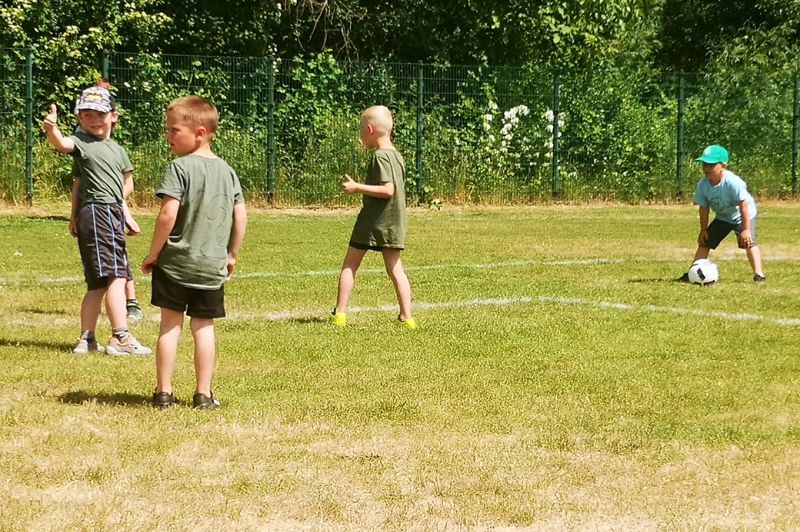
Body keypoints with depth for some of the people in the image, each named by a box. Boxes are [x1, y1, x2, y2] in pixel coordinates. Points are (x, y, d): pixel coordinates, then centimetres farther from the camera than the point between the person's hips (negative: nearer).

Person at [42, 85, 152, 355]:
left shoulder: (118, 150, 16)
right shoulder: (81, 142, -5)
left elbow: (127, 182, 25)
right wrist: (52, 129, -48)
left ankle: (86, 340, 17)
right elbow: (63, 144, -26)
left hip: (114, 215, 8)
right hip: (97, 213, -8)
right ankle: (120, 338, -17)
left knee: (99, 282, 11)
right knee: (115, 275, -15)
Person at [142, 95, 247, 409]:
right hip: (213, 267, 4)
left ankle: (163, 393, 8)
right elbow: (241, 217, 7)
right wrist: (232, 255, 17)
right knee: (204, 328, 10)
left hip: (175, 263, -4)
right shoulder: (228, 171, 5)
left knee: (170, 325, 5)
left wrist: (153, 253, -9)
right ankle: (204, 395, 11)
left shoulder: (180, 168, -13)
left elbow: (168, 214, -19)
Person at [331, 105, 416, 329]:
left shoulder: (380, 157, -15)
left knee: (350, 265, 4)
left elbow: (388, 190, -23)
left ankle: (340, 314, 3)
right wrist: (359, 187, 22)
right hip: (394, 223, 8)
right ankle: (407, 317, 2)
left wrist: (357, 187, -18)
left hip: (373, 220, -7)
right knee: (395, 269, 8)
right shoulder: (396, 155, 11)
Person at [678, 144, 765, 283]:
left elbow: (744, 205, -31)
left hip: (743, 215, -6)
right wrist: (703, 230, -3)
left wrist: (746, 229, -31)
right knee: (704, 242, 4)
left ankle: (758, 274, -22)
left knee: (749, 241, -23)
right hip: (722, 218, 6)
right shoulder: (703, 185, -18)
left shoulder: (733, 182, -35)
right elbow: (704, 208, -6)